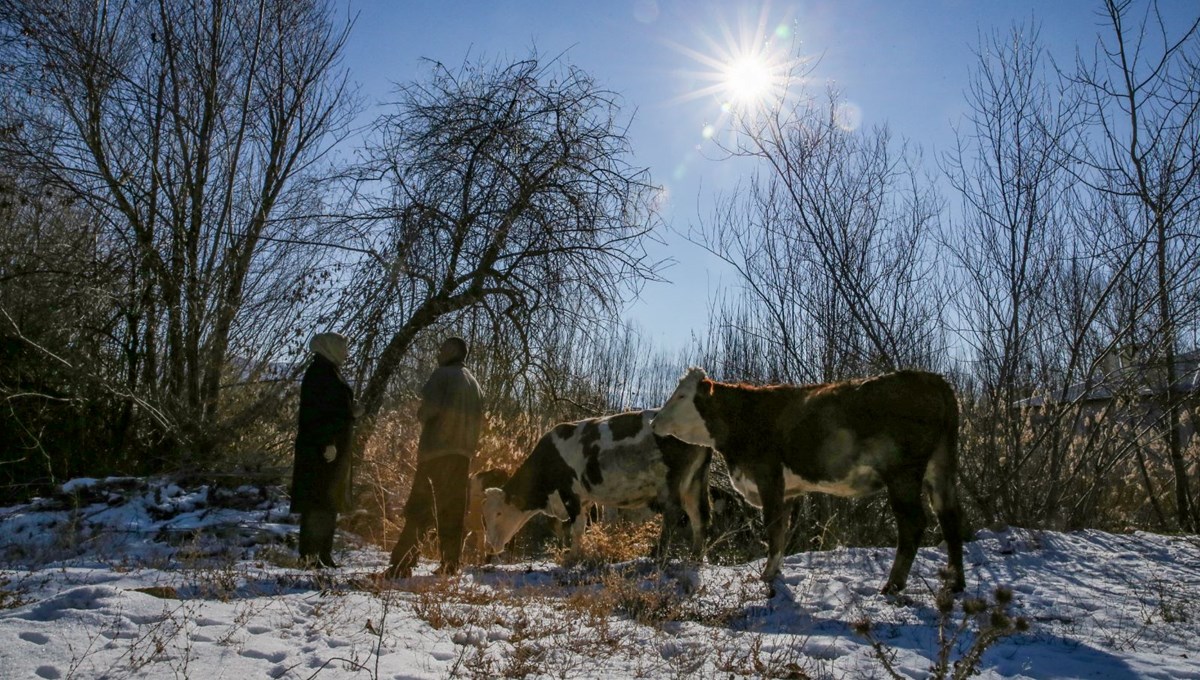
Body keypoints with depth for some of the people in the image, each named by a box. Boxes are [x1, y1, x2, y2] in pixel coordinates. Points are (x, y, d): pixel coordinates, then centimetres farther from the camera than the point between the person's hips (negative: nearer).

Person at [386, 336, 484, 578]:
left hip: (436, 449, -6)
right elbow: (479, 420, 16)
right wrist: (468, 445, 17)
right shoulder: (475, 384, 19)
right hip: (464, 453, 6)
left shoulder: (443, 374, -2)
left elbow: (430, 405, -14)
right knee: (454, 510, 8)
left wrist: (422, 417, 5)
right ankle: (450, 564, 7)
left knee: (419, 507, -8)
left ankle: (402, 564, -13)